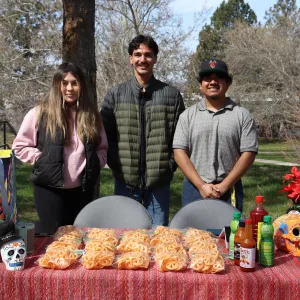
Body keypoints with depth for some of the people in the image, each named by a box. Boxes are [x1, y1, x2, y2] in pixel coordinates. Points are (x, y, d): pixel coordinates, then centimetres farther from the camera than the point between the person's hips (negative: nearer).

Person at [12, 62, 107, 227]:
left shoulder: (91, 114, 7)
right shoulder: (39, 113, -4)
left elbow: (102, 148, 15)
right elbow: (20, 146, 1)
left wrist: (95, 164, -2)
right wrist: (44, 160, -8)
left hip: (83, 189, 3)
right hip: (50, 189, -3)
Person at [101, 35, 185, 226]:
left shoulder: (172, 95, 4)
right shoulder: (115, 95, 5)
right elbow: (105, 136, 4)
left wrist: (170, 166, -4)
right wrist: (116, 165, -4)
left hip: (159, 182, 0)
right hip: (125, 181, 1)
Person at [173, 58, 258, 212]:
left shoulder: (242, 115, 2)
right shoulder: (188, 115, 4)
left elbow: (248, 153, -3)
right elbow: (179, 152, -2)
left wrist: (224, 186, -10)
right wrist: (201, 185, -11)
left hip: (229, 190, -1)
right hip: (194, 188, 1)